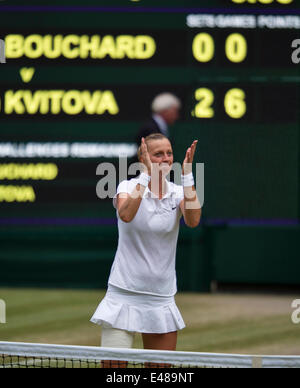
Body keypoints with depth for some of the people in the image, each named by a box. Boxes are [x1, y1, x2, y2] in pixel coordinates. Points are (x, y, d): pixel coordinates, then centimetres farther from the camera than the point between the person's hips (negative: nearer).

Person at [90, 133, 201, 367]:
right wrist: (146, 175, -28)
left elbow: (193, 220, -17)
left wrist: (187, 176, -21)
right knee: (113, 367, -10)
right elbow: (126, 214, -26)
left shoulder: (178, 193, 4)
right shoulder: (128, 187, -3)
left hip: (162, 298, 3)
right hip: (124, 295, -3)